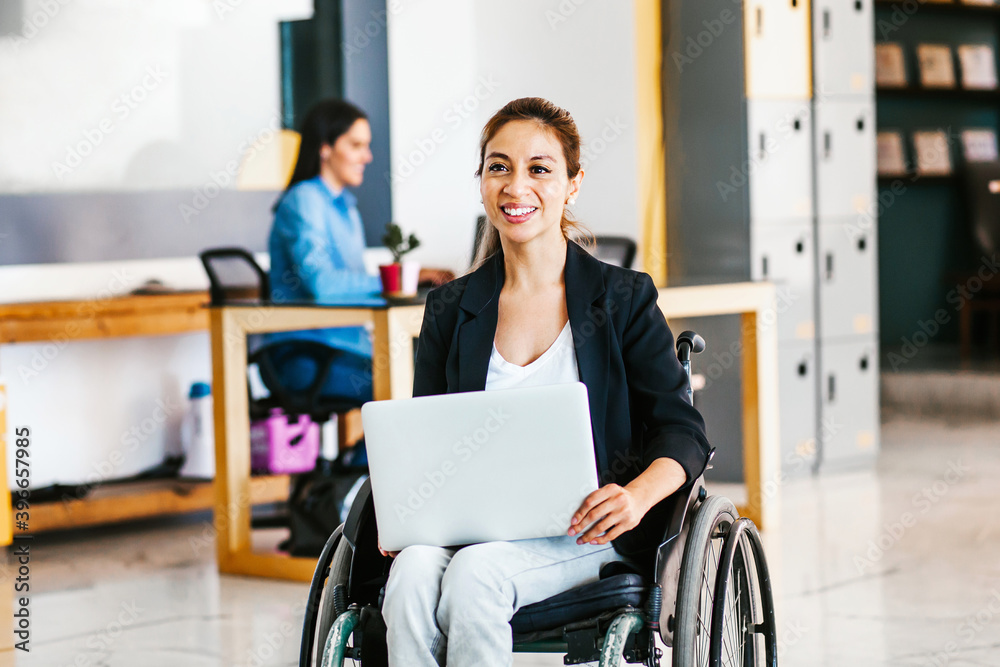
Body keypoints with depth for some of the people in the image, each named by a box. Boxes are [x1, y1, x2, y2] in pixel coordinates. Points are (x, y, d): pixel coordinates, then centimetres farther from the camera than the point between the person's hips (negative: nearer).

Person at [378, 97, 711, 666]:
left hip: (584, 534, -3)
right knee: (414, 571, -31)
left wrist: (637, 496, -22)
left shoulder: (623, 298, 6)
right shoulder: (451, 310, 14)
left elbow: (683, 431, 1)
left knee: (475, 572, -33)